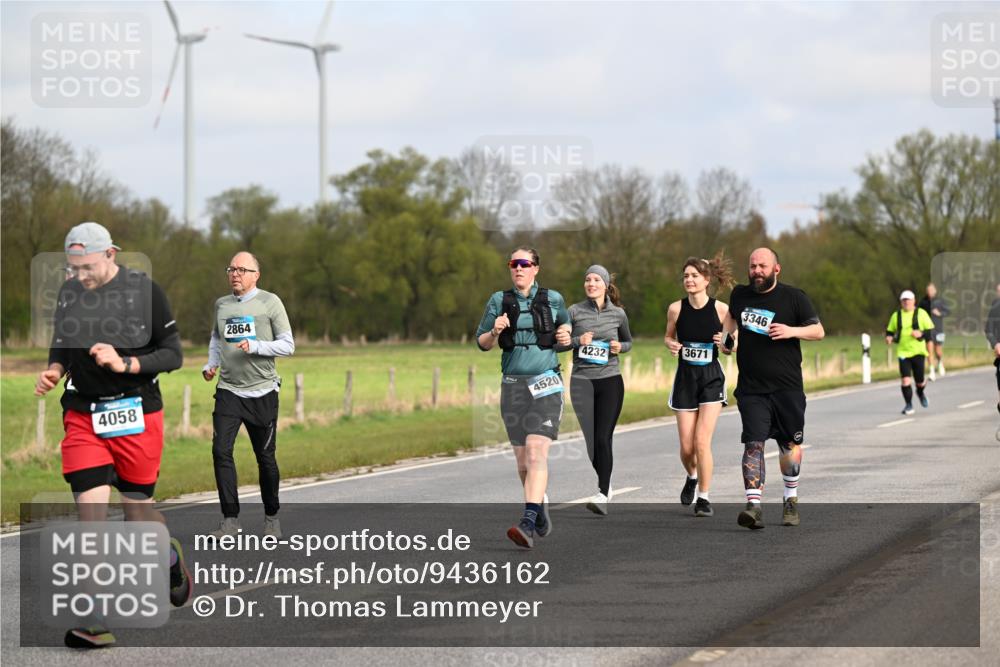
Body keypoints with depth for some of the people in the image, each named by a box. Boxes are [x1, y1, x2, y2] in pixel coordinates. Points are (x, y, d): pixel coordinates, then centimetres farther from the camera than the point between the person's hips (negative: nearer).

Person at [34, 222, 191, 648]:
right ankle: (96, 621, -9)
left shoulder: (145, 291, -9)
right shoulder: (68, 294, 3)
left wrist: (125, 364, -21)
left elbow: (173, 354, -6)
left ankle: (171, 557, 41)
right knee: (90, 511, -9)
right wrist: (54, 370, -4)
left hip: (136, 415, -2)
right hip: (83, 416, 2)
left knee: (137, 509, 6)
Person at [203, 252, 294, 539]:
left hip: (262, 392, -3)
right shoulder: (222, 304, 10)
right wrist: (211, 364, 10)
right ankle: (231, 520, -9)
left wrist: (255, 346, -17)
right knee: (221, 451, -13)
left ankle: (271, 518, 23)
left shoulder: (269, 302, -2)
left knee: (266, 457, 5)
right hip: (228, 390, 3)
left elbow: (287, 345, -3)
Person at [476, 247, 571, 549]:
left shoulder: (553, 299, 4)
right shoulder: (499, 301, 6)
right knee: (522, 458, 9)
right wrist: (495, 331, -14)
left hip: (546, 385, -3)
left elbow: (566, 326, 20)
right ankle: (540, 505, 35)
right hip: (513, 385, 3)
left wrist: (565, 337, -2)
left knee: (536, 452, -18)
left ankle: (528, 524, -27)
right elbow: (482, 342, 7)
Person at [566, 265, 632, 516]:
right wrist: (578, 341, -13)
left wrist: (620, 347, -1)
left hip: (610, 381, 0)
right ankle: (605, 482, 24)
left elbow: (628, 341, 21)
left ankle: (602, 495, -14)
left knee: (603, 438, -11)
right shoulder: (575, 312, 3)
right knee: (590, 439, -1)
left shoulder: (618, 314, 6)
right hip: (582, 380, 0)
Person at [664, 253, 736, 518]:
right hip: (685, 377, 2)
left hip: (711, 378, -2)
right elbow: (669, 336, 13)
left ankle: (704, 498, 2)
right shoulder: (676, 308, -3)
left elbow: (733, 346, 4)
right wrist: (672, 345, -9)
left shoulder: (721, 309, -7)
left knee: (702, 441, -12)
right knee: (686, 446, 3)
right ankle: (692, 477, 37)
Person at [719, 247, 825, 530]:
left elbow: (818, 331, 1)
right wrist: (725, 336, 13)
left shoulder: (794, 297, -2)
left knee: (790, 445, 10)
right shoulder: (740, 294, 7)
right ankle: (753, 506, -22)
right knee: (753, 444, -13)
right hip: (751, 389, 1)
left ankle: (791, 500, 30)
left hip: (787, 387, -1)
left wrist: (791, 331, -16)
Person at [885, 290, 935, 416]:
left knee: (919, 380, 4)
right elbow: (890, 331, 17)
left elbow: (931, 330, 0)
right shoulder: (896, 316, 8)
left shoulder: (921, 314, 1)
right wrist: (889, 338, -5)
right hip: (903, 352, 1)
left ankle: (920, 393, 39)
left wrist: (921, 334, -19)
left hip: (918, 352, -1)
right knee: (905, 379, -12)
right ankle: (908, 405, -1)